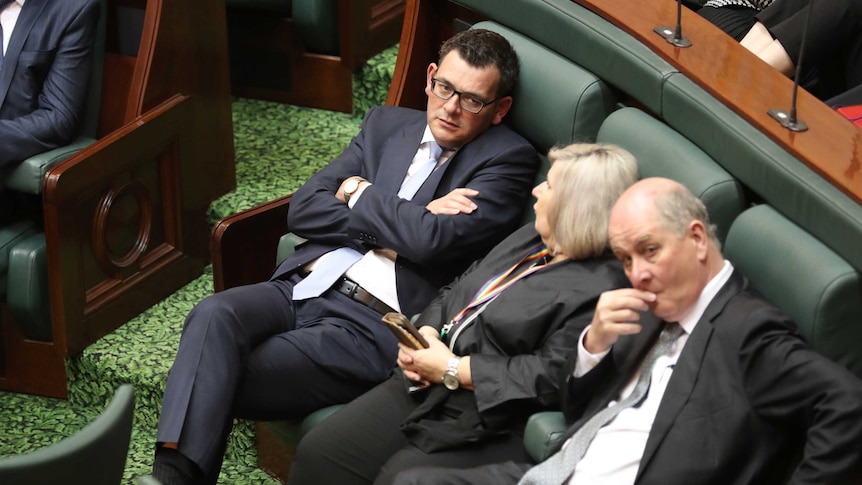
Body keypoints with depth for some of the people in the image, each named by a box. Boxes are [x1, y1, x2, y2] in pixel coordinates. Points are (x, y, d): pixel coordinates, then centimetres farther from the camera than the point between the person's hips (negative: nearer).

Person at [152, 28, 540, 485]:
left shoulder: (509, 159, 3)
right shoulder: (386, 124, 20)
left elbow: (431, 239, -14)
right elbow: (303, 210, 11)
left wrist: (358, 193, 2)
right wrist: (402, 222, -3)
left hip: (371, 324, -5)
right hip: (302, 287, 5)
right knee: (214, 315, -27)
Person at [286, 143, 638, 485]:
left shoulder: (601, 288, -14)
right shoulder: (528, 238, 16)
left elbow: (552, 376, -22)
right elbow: (455, 293, 22)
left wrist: (451, 369, -16)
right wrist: (424, 334, 0)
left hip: (490, 428, -8)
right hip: (427, 391, 9)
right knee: (319, 454, -5)